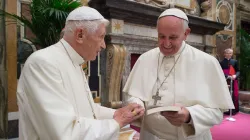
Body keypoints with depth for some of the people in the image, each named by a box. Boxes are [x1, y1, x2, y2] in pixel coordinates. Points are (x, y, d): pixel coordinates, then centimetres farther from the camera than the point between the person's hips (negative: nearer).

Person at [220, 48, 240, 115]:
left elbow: (238, 71, 7)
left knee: (233, 95, 2)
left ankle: (233, 110, 11)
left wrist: (235, 75, -14)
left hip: (233, 81, 2)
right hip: (225, 82, -2)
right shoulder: (221, 62, 1)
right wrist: (227, 76, -17)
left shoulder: (235, 61, 8)